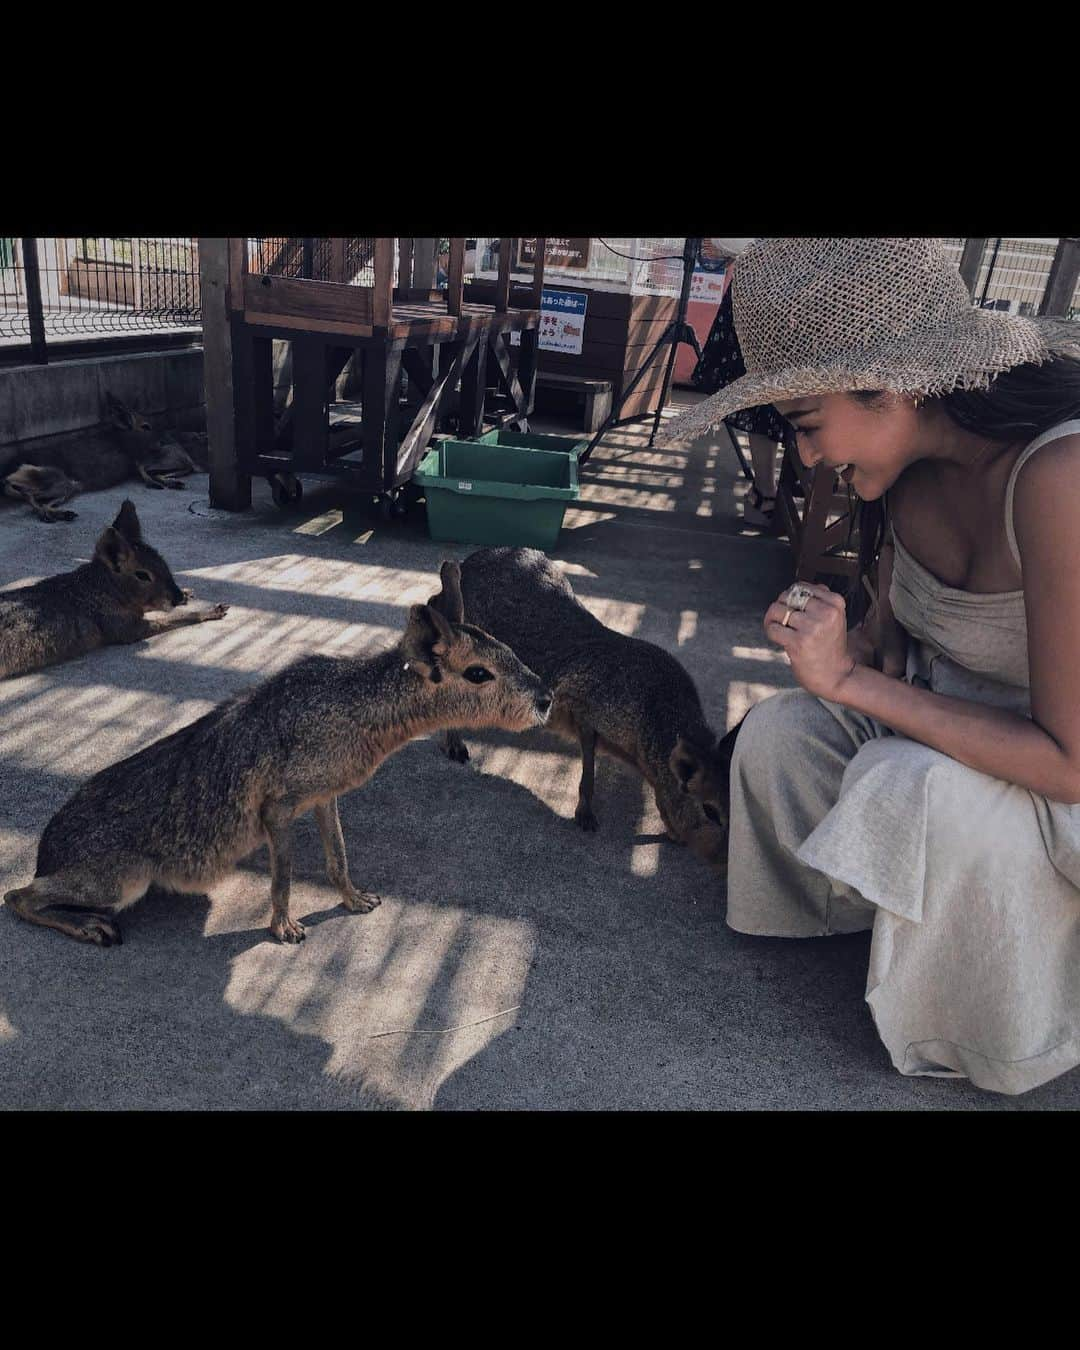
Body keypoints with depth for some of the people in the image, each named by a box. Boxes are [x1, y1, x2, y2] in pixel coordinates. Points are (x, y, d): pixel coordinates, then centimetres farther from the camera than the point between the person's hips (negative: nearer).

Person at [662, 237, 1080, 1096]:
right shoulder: (912, 459, -11)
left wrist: (852, 682, -30)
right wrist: (843, 650, -15)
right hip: (949, 705, 6)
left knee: (918, 790, -31)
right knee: (779, 735, -13)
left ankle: (986, 1037, 0)